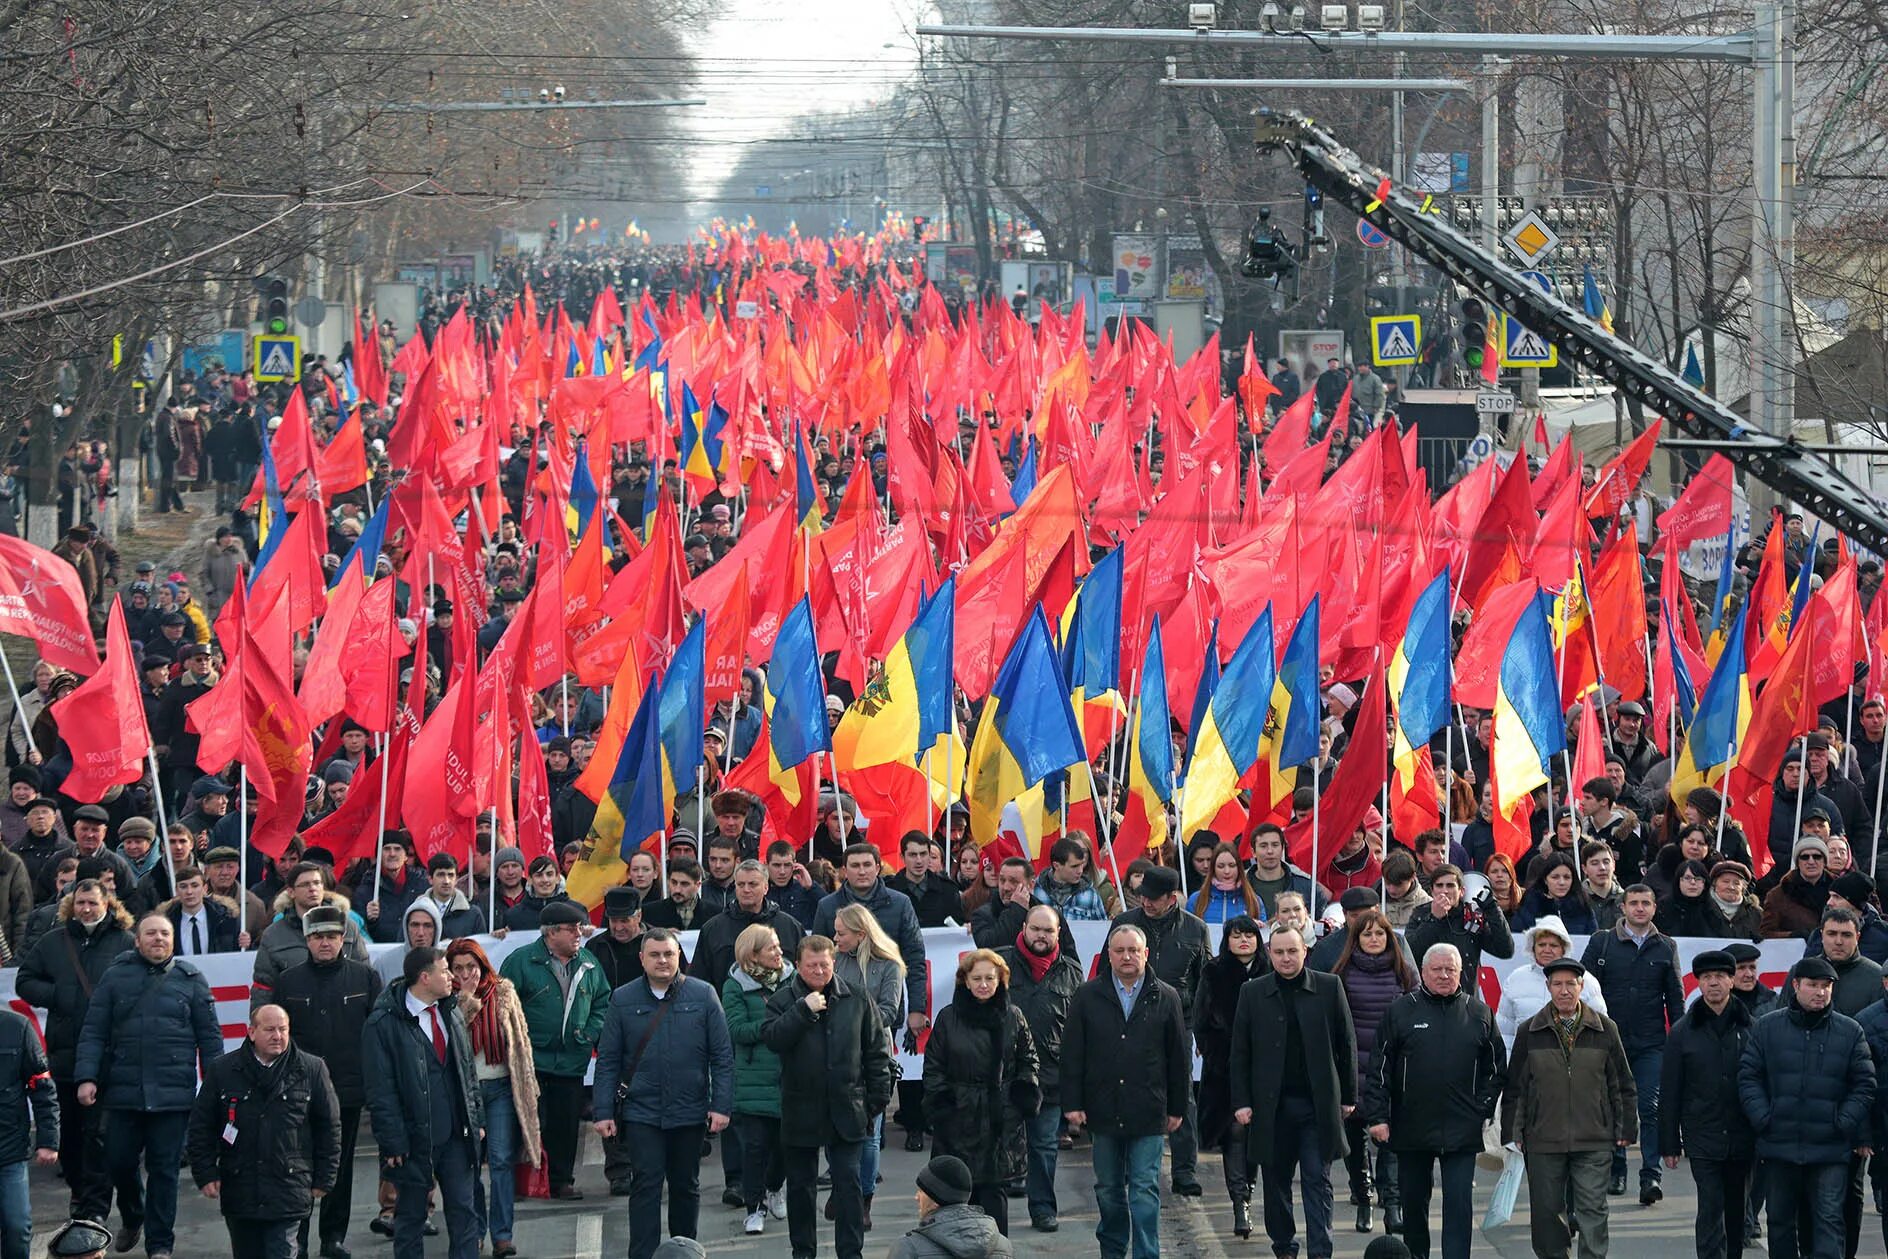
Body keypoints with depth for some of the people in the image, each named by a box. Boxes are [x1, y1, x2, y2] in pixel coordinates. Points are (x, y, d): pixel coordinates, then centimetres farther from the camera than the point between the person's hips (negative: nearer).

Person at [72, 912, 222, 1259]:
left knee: (164, 1168, 0)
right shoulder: (115, 977, 6)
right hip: (123, 1091, 1)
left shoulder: (190, 980, 6)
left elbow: (210, 1036, 7)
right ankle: (132, 1218, 35)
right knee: (119, 1161, 6)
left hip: (172, 1095, -1)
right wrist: (86, 1077, -7)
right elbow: (94, 1032, 4)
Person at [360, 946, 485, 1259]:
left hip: (456, 1137, 5)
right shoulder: (383, 1025, -12)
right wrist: (393, 1143, -15)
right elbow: (380, 1091, -12)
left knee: (464, 1211, 3)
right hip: (413, 1139, -5)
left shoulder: (452, 1015, 9)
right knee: (411, 1217, 6)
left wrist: (476, 1120, 12)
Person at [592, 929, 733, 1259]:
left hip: (690, 1112, 1)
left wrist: (721, 1105, -6)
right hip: (641, 1112, -1)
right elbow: (608, 1061, 3)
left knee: (686, 1186, 12)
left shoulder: (703, 996, 0)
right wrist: (603, 1111, -2)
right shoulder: (623, 1000, 2)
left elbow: (722, 1056, 1)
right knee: (646, 1187, -7)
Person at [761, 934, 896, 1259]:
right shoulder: (783, 1001, 0)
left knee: (848, 1183, -2)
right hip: (801, 1110, 0)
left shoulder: (857, 1001, 3)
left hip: (846, 1109, 0)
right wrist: (804, 1010, -22)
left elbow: (877, 1052, 6)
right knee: (800, 1184, 11)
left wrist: (878, 1099, 3)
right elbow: (772, 1038, -17)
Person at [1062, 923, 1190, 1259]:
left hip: (1147, 1113, -2)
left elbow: (1179, 1056, 6)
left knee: (1145, 1190, -4)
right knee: (1108, 1190, 12)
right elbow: (1072, 1053, 3)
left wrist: (1178, 1107, 5)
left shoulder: (1165, 998, 3)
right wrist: (1072, 1103, -2)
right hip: (1103, 1111, 2)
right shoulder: (1088, 996, 3)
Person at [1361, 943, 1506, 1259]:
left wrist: (1483, 1109, 2)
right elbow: (1379, 1070, 2)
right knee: (1414, 1203, 12)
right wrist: (1377, 1116, -5)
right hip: (1411, 1129, 1)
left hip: (1462, 1132, -1)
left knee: (1459, 1204, -6)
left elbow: (1496, 1068, 11)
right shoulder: (1400, 1011, 2)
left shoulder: (1479, 1013, 6)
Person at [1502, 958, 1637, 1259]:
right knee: (1546, 1213, 6)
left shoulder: (1604, 1029, 5)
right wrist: (1511, 1134, 6)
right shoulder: (1529, 1032, 5)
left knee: (1592, 1212, -5)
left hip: (1593, 1142, -1)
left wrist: (1627, 1129, 7)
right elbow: (1515, 1088, 9)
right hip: (1543, 1141, 1)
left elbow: (1622, 1084, 10)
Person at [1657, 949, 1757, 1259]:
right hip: (1702, 1138, -2)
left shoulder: (1751, 1028, 4)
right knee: (1711, 1209, -9)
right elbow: (1669, 1092, 4)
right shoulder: (1683, 1032, 2)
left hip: (1741, 1138, 2)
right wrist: (1669, 1143, 1)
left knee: (1735, 1209, 11)